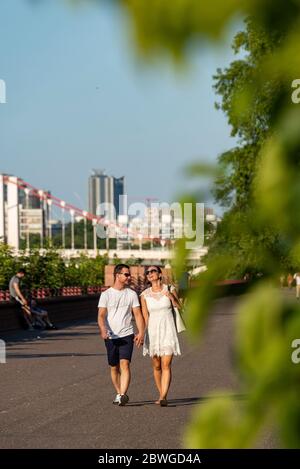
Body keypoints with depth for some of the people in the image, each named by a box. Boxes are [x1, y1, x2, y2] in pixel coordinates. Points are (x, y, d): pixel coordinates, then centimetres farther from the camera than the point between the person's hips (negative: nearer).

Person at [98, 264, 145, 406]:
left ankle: (123, 395, -26)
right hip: (111, 337, 1)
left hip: (127, 335, -1)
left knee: (125, 364, -17)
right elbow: (101, 315, -6)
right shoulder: (106, 294, 2)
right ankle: (119, 393, 25)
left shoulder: (132, 294, 7)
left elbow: (138, 314, 5)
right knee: (114, 368, 10)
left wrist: (141, 333, -9)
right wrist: (103, 329, -25)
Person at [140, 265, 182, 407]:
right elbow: (145, 317, 5)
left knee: (166, 365, -13)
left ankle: (163, 397, -21)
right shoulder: (144, 295, 2)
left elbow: (179, 308, 6)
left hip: (168, 331, -2)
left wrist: (171, 297, -10)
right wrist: (143, 333, 1)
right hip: (152, 331, 2)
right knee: (156, 366, 9)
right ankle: (161, 395, 23)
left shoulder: (170, 289, 0)